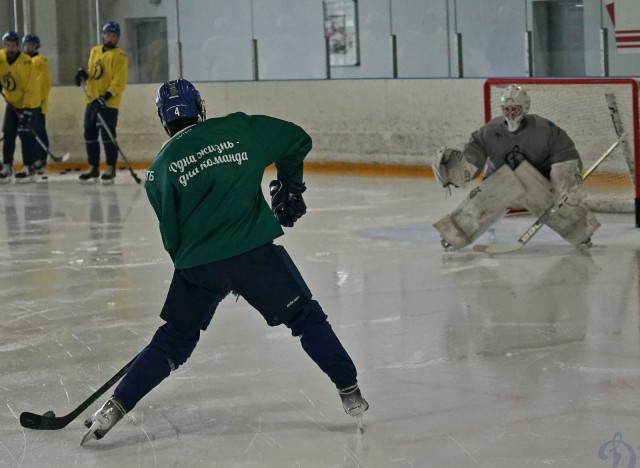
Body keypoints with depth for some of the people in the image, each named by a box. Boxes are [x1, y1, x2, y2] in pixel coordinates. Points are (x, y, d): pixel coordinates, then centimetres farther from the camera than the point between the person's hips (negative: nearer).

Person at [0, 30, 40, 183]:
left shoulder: (25, 62, -24)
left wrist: (27, 109, -26)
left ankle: (28, 169, -9)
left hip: (29, 103, -6)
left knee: (25, 134, -12)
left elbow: (31, 88, -24)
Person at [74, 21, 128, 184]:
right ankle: (93, 168, 19)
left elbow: (120, 81, -14)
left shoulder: (119, 56, -8)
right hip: (92, 100, 7)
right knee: (89, 134, 9)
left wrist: (107, 96, -24)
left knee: (107, 136, -7)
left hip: (108, 103, -7)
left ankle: (110, 169, 1)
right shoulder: (95, 51, 14)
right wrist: (83, 73, 0)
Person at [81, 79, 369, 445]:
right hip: (255, 252, -2)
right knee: (305, 317, 15)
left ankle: (114, 408, 13)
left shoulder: (160, 169, 10)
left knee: (174, 341, 18)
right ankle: (351, 394, 12)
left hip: (197, 264, 2)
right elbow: (297, 140, 13)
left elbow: (171, 234, 13)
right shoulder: (239, 129, 6)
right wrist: (289, 188, 28)